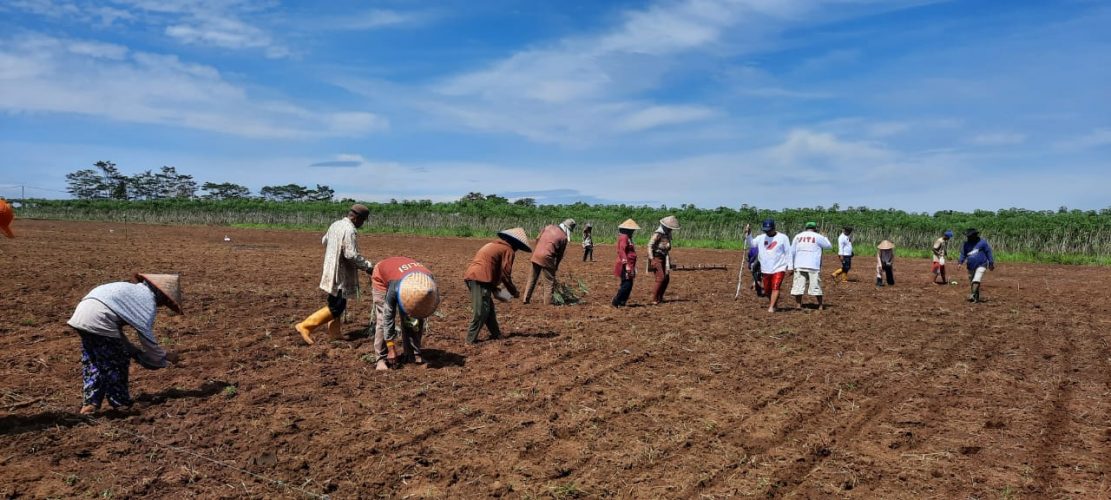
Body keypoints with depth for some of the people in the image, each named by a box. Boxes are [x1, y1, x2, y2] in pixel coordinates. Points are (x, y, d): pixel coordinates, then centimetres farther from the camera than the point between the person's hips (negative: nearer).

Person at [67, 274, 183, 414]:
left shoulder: (134, 290, 26)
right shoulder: (148, 301, 1)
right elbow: (147, 337, -1)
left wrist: (134, 351, 29)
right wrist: (165, 355, 13)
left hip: (80, 315, 9)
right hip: (98, 318, -9)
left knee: (92, 362, 18)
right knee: (116, 362, 6)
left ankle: (89, 404, 19)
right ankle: (120, 404, 15)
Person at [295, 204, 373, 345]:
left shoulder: (335, 224, 8)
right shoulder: (350, 230, -21)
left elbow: (324, 241, 23)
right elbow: (351, 255, -26)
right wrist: (368, 265, -16)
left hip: (332, 270, 10)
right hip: (340, 274, -10)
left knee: (336, 304, 18)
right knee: (336, 307, -2)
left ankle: (335, 333, 25)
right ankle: (305, 326, -3)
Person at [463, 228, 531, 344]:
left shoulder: (495, 245, 29)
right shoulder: (508, 250, 1)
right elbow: (505, 274, -3)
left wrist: (494, 289, 29)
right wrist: (514, 292, 9)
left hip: (471, 275, 10)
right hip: (480, 278, -10)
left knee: (489, 308, 17)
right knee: (481, 311, -6)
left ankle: (496, 334, 24)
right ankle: (471, 340, -6)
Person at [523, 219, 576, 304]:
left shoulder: (549, 227, 9)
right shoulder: (564, 237, -4)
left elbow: (538, 239, 13)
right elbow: (560, 255, 3)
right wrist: (556, 266, 16)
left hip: (536, 255, 6)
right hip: (546, 258, -6)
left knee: (532, 279, 18)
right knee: (551, 282, 7)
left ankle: (526, 299, 24)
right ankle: (547, 303, 6)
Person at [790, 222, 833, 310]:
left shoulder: (797, 236, 11)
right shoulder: (818, 237, 2)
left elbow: (792, 252, 11)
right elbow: (829, 245, 14)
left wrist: (791, 265, 14)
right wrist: (824, 237, 29)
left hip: (799, 266, 2)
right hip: (813, 266, -2)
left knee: (798, 285, 2)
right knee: (815, 286, 5)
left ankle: (798, 305, -1)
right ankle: (821, 305, 14)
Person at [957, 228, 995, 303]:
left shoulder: (982, 242, -2)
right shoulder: (966, 244, 9)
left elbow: (988, 252, 2)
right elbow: (963, 254, 9)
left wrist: (991, 263, 2)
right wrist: (960, 262, -8)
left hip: (981, 265, -5)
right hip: (971, 267, 5)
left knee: (976, 280, -21)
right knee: (972, 282, 9)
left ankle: (972, 295, -32)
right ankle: (976, 298, 21)